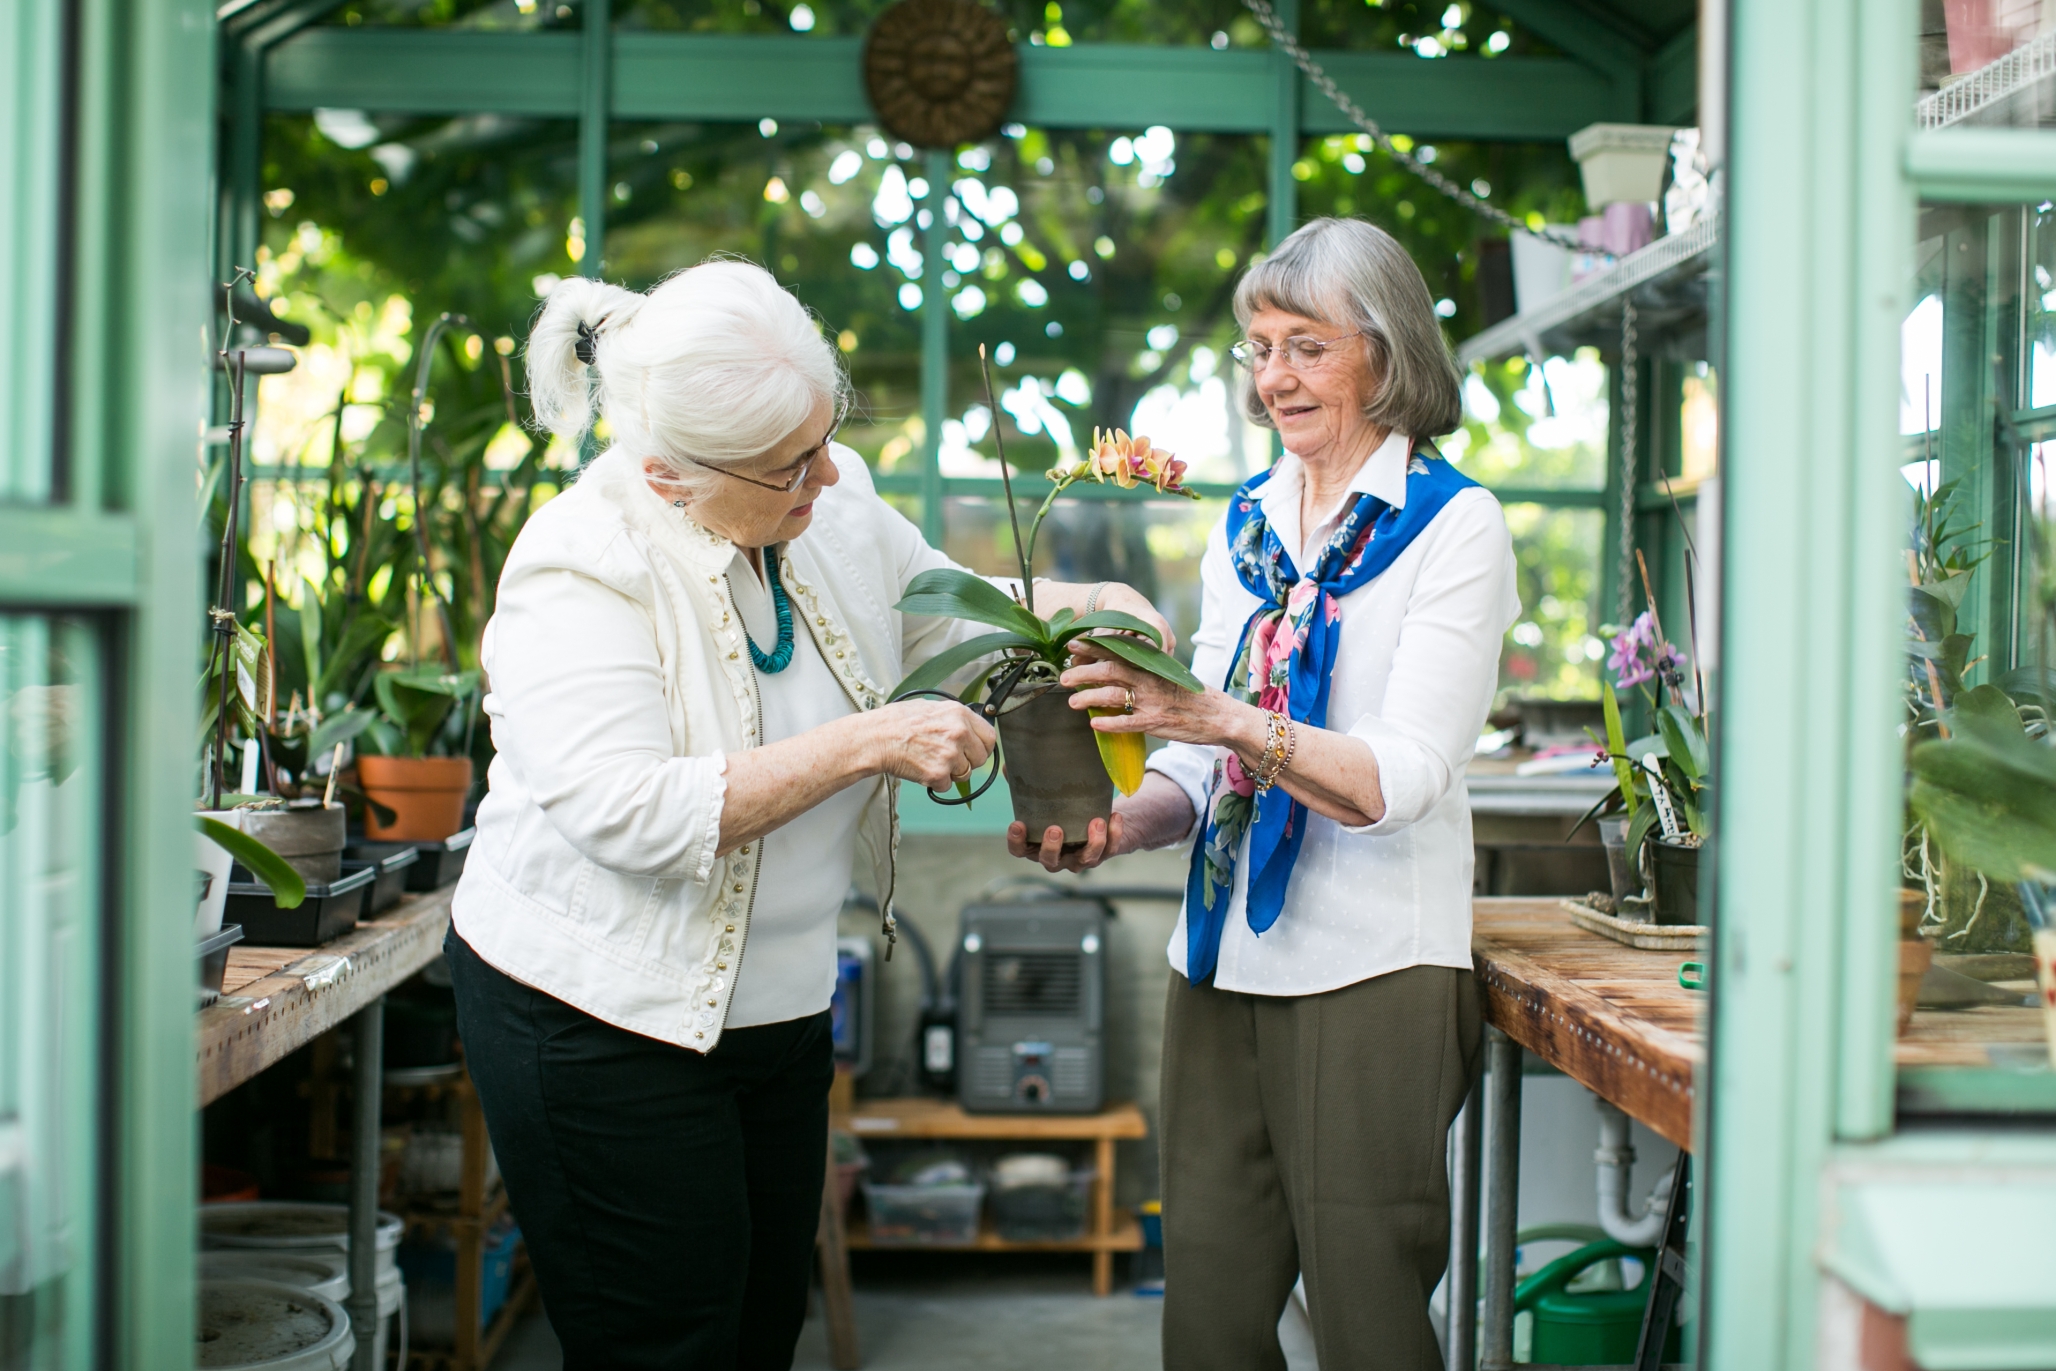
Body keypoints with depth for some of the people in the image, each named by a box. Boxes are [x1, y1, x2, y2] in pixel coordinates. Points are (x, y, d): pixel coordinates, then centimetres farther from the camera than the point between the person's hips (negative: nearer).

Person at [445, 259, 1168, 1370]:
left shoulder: (834, 504, -1)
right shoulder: (580, 570, -21)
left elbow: (942, 609, 18)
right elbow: (631, 812, -31)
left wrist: (1083, 605, -2)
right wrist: (871, 744, -31)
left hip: (779, 1006, 7)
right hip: (604, 1023, -7)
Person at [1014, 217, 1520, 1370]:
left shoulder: (1454, 526, -5)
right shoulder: (1247, 522, 13)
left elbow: (1404, 779, -16)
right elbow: (1206, 761, 13)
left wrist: (1227, 720, -30)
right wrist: (1116, 823, -8)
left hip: (1370, 971, -6)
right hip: (1224, 967, 6)